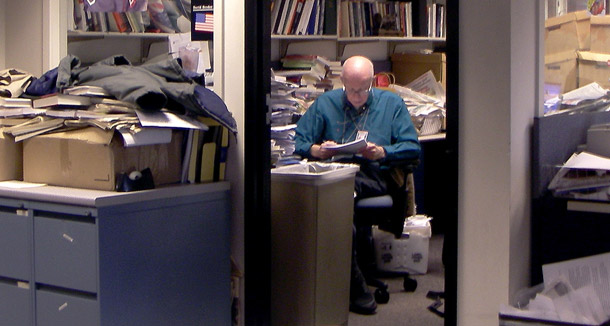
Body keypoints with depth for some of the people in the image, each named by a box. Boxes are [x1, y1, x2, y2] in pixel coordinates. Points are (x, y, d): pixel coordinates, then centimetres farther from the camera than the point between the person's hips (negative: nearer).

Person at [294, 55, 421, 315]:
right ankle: (354, 285, -34)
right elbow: (298, 142, 16)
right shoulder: (325, 103, 25)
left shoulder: (392, 104, 21)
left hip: (374, 175, -2)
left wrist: (381, 152, -8)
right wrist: (317, 150, -6)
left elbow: (412, 147, 10)